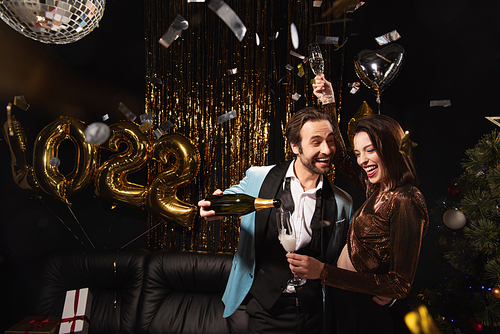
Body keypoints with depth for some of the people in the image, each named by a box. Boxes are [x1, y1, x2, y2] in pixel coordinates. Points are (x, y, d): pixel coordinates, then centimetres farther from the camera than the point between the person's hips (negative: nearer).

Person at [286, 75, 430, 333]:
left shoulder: (406, 201, -24)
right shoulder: (377, 189, 0)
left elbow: (400, 285, -25)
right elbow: (340, 158, 15)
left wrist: (324, 272, -33)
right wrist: (329, 104, 10)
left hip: (367, 312, -7)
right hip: (345, 298, 8)